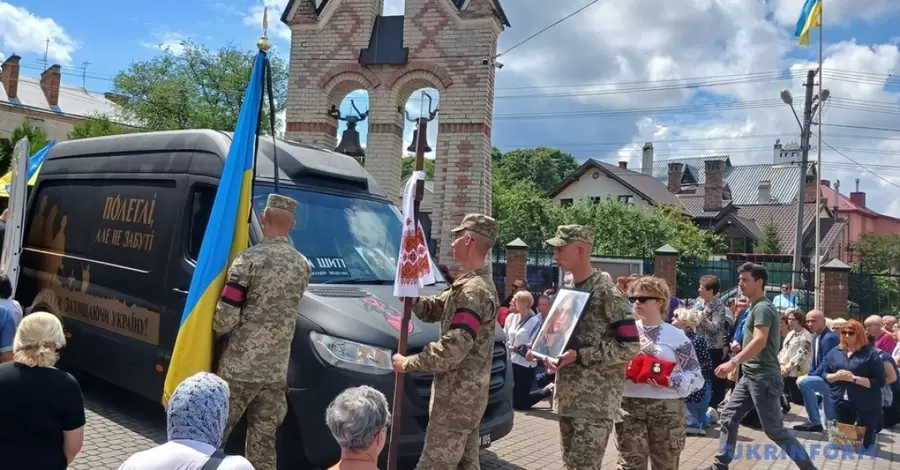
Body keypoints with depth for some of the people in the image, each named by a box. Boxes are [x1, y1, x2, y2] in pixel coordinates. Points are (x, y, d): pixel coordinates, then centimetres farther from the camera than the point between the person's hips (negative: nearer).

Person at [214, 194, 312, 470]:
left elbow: (226, 319, -13)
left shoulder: (249, 260, -13)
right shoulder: (303, 265, 4)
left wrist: (215, 329, 8)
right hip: (277, 371, 4)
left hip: (239, 367, -4)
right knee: (263, 443, 11)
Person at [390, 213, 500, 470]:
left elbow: (454, 347, -28)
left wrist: (409, 363, -20)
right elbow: (432, 310, 17)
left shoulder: (474, 290, -22)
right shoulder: (470, 284, 14)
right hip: (468, 390, 11)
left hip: (457, 393, -11)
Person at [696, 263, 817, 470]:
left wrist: (733, 362, -36)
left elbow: (759, 342, -29)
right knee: (729, 418, 8)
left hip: (763, 378, -10)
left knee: (775, 430, -2)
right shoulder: (755, 307, 15)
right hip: (749, 376, 10)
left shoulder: (763, 308, -16)